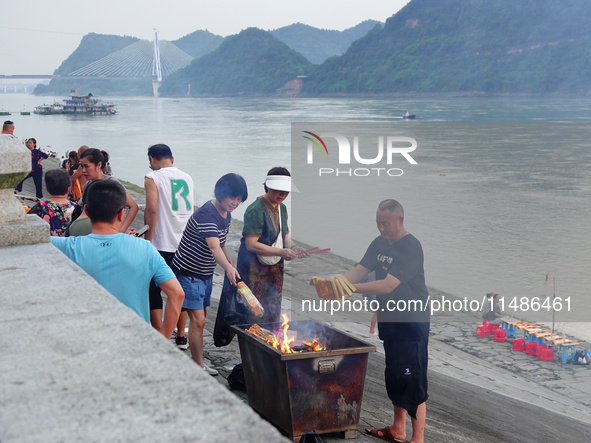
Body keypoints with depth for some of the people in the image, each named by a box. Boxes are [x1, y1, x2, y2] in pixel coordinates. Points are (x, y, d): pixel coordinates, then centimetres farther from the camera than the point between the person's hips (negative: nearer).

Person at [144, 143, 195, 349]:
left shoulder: (153, 178, -7)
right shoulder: (187, 177, 11)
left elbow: (152, 209, -17)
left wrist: (148, 239, -11)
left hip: (161, 245, -6)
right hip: (186, 243, 6)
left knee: (154, 291, 4)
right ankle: (181, 337, 21)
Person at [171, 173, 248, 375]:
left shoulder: (226, 214, 2)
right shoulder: (207, 214, -28)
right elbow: (214, 247, -42)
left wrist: (230, 260, 16)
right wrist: (228, 268, -56)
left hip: (205, 273, 10)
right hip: (188, 273, -9)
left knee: (200, 317, 16)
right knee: (198, 320, -12)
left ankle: (196, 362, 27)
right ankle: (199, 367, -4)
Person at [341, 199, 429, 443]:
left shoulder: (411, 247, -21)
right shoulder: (380, 243, 6)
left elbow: (388, 285, -29)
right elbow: (359, 271, 0)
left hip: (411, 323, -8)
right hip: (389, 320, 8)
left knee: (412, 380, -5)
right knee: (394, 376, 17)